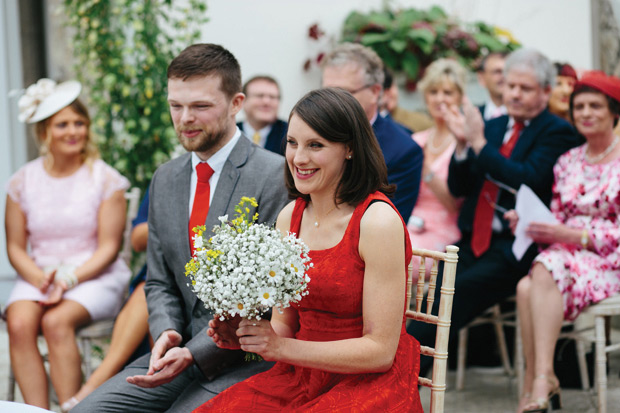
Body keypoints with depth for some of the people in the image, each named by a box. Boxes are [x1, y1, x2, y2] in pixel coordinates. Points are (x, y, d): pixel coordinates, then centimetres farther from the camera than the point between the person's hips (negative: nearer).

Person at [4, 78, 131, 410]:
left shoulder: (104, 178, 0)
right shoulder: (23, 181, 8)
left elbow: (109, 248, -3)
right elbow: (15, 247, 9)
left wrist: (69, 279, -18)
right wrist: (40, 278, -12)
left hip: (94, 275, -3)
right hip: (38, 275, 3)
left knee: (56, 321, -32)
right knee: (19, 323, -29)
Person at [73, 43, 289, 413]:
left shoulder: (275, 175, -10)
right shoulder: (165, 180, 14)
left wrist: (194, 353, -18)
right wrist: (166, 333, -5)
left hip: (246, 359, -6)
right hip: (180, 349, 7)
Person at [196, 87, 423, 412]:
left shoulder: (378, 221, -14)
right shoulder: (289, 217, 7)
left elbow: (380, 351, -14)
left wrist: (282, 347, -17)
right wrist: (243, 336, -7)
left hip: (369, 385, -6)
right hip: (300, 379, 6)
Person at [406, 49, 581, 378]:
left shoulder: (557, 133, 1)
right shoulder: (493, 126, 20)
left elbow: (529, 181, -16)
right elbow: (458, 188, 16)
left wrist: (479, 142, -16)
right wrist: (463, 144, -2)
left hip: (516, 249, -5)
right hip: (474, 241, 6)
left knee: (460, 290, -28)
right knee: (435, 296, -21)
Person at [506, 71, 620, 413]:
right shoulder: (568, 162, 17)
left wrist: (572, 235, -18)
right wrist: (530, 223, -4)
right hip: (564, 256, 5)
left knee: (545, 272, -36)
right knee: (526, 288, -30)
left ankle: (540, 381, -39)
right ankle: (539, 384, -28)